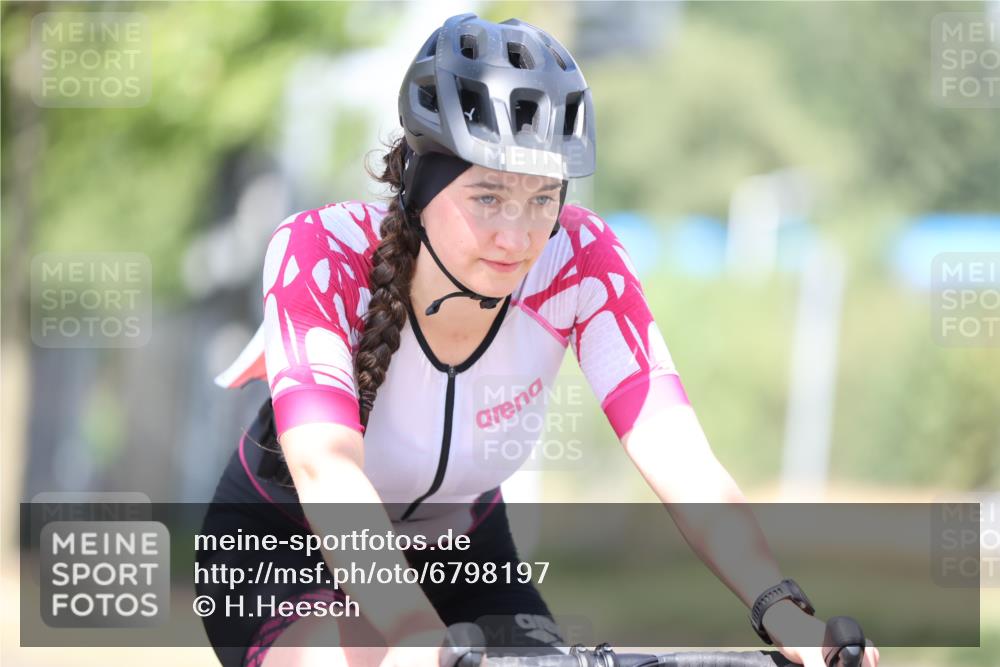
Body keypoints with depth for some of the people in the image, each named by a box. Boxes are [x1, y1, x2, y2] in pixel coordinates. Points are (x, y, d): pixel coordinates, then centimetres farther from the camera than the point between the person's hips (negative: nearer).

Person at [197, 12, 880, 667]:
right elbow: (326, 469, -44)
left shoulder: (580, 263, -22)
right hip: (286, 549, -4)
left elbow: (678, 457, -31)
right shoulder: (321, 254, -30)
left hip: (457, 557, 4)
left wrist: (784, 611, -48)